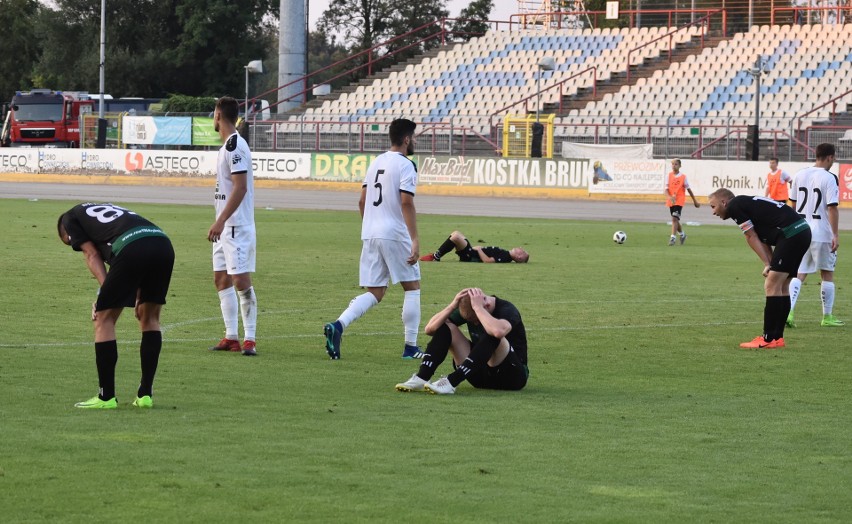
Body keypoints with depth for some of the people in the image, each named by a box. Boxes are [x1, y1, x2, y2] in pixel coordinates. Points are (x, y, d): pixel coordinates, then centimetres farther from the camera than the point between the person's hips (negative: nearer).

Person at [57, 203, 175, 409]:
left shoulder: (70, 218, 25)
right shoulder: (109, 208, 41)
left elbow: (92, 254, 9)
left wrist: (105, 290, 3)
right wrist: (139, 298, 27)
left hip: (131, 249, -6)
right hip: (163, 243, 6)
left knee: (104, 319, 8)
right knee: (150, 318, 21)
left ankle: (106, 397, 9)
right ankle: (145, 394, 21)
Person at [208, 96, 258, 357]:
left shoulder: (235, 146, -16)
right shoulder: (227, 146, 15)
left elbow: (240, 187, -22)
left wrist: (220, 221, -25)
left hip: (237, 227, -11)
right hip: (225, 227, 11)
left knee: (241, 280, -10)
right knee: (221, 278, 12)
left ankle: (250, 338, -9)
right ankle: (232, 337, 15)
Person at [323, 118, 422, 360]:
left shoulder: (376, 162, 15)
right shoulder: (405, 165, -8)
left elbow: (362, 201, 18)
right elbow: (406, 203, -18)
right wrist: (415, 240, -20)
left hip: (370, 234, 7)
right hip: (395, 235, -7)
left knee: (374, 293, 7)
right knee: (412, 286, 9)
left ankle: (338, 325, -16)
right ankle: (411, 347, 10)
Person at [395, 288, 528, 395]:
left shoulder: (507, 310, -19)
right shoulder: (467, 309, -2)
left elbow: (498, 331, -46)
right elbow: (430, 329, -8)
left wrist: (478, 307, -36)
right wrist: (452, 306, -20)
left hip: (513, 376, -6)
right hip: (482, 375, 6)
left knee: (492, 336, -36)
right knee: (444, 327, -8)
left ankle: (451, 382, -41)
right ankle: (421, 378, -25)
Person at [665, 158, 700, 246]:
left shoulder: (683, 177, -2)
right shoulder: (669, 176, 2)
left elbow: (688, 189, 7)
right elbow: (666, 189, -2)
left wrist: (695, 201, 13)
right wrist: (669, 197, -22)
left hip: (679, 201, -4)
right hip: (671, 202, 4)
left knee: (675, 218, -19)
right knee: (675, 219, 16)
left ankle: (673, 238, -20)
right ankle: (682, 235, 38)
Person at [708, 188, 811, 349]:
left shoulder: (734, 206, -1)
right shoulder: (747, 204, 26)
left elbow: (751, 237, -2)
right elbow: (762, 240, 19)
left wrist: (767, 264, 0)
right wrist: (770, 265, 5)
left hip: (790, 234, -10)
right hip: (803, 231, 10)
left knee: (772, 286, -7)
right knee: (781, 286, 15)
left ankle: (768, 339, -7)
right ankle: (777, 336, 18)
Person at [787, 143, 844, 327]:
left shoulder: (800, 175, 7)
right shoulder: (829, 178, -12)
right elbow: (832, 208, -16)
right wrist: (835, 235, -13)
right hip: (822, 233, -5)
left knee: (799, 275, 6)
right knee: (827, 274, 10)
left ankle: (788, 311, -12)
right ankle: (827, 317, 16)